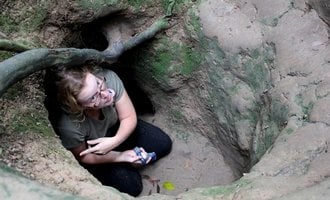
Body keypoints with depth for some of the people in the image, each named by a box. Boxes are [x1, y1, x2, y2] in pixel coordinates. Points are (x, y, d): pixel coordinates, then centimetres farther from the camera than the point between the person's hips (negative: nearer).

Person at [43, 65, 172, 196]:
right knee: (130, 185, -11)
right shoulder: (68, 125, -42)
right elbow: (83, 157, -20)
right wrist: (122, 157, -24)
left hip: (116, 131, 4)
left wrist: (114, 141, -39)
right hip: (92, 151, -3)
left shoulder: (109, 78, -36)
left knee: (164, 144, -1)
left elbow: (129, 117, -21)